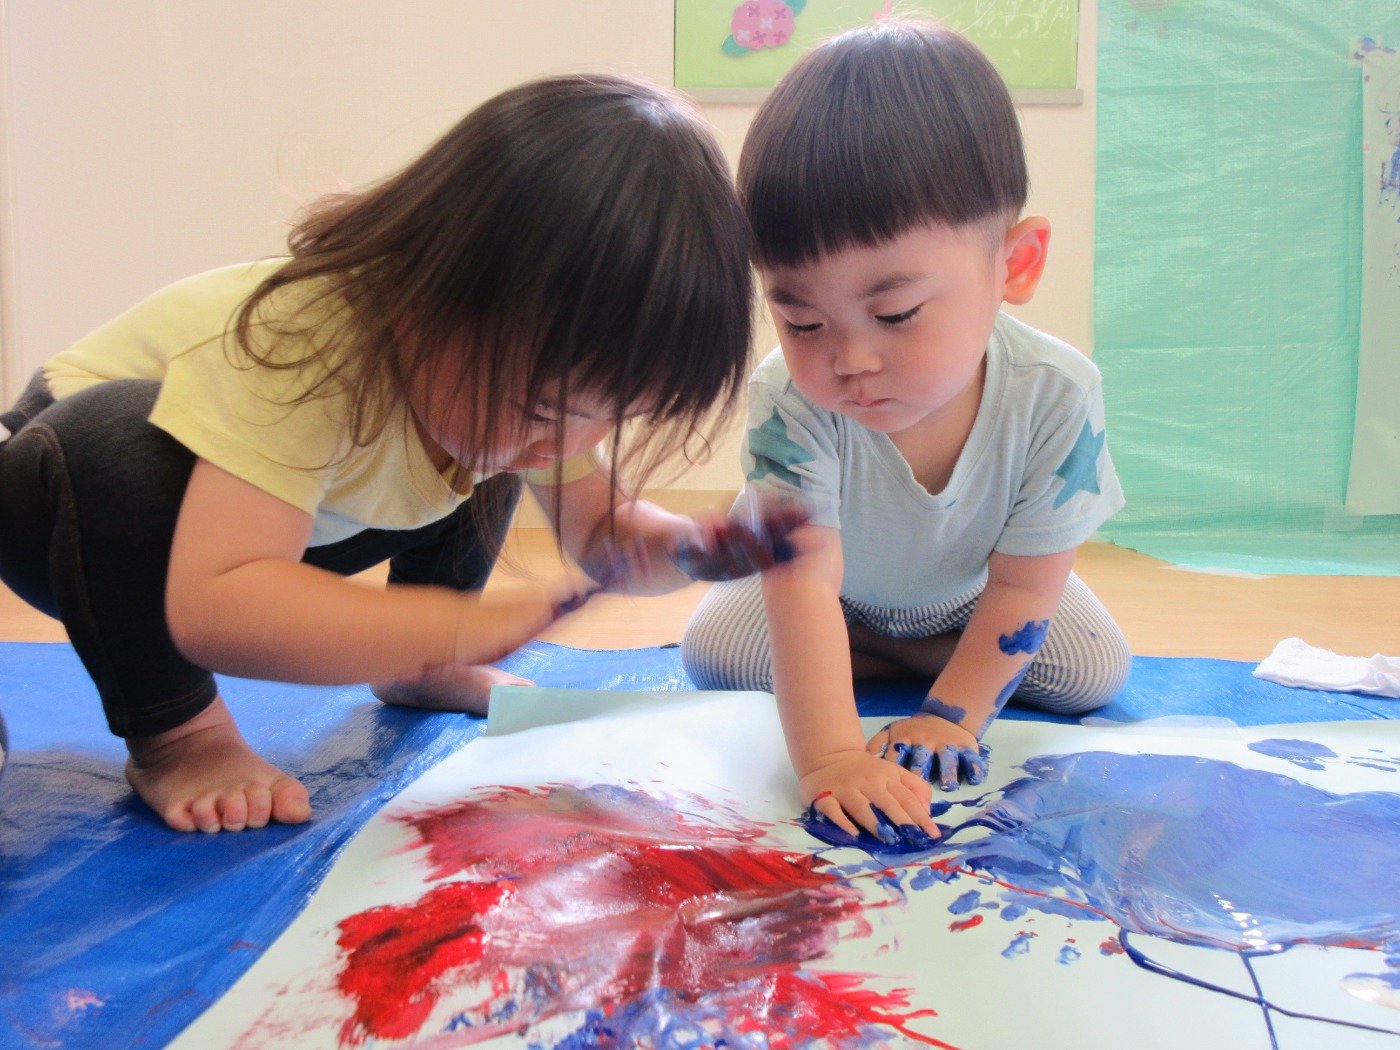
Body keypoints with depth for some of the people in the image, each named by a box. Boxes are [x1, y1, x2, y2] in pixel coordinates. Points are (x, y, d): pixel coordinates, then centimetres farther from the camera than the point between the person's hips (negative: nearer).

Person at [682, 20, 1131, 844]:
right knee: (715, 651, -17)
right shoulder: (790, 402, -42)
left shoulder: (1057, 396, -38)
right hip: (838, 592, -1)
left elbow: (1023, 584, -27)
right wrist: (829, 758, -57)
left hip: (973, 593, 1)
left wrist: (954, 713, -30)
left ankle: (896, 658, 3)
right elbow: (804, 581, -47)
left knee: (1096, 671, -11)